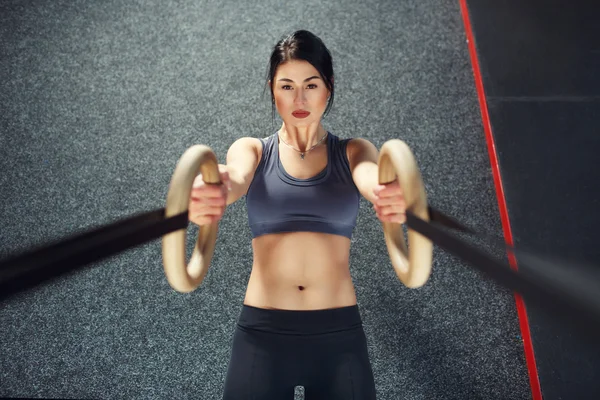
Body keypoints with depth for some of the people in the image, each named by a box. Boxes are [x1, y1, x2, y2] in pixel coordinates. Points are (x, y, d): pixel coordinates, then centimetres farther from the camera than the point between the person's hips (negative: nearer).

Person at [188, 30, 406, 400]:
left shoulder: (353, 152, 4)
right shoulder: (252, 150, 4)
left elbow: (373, 180, -20)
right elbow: (234, 179, -20)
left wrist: (391, 195, -45)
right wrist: (213, 191, -45)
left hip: (339, 333, 0)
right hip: (262, 333, 0)